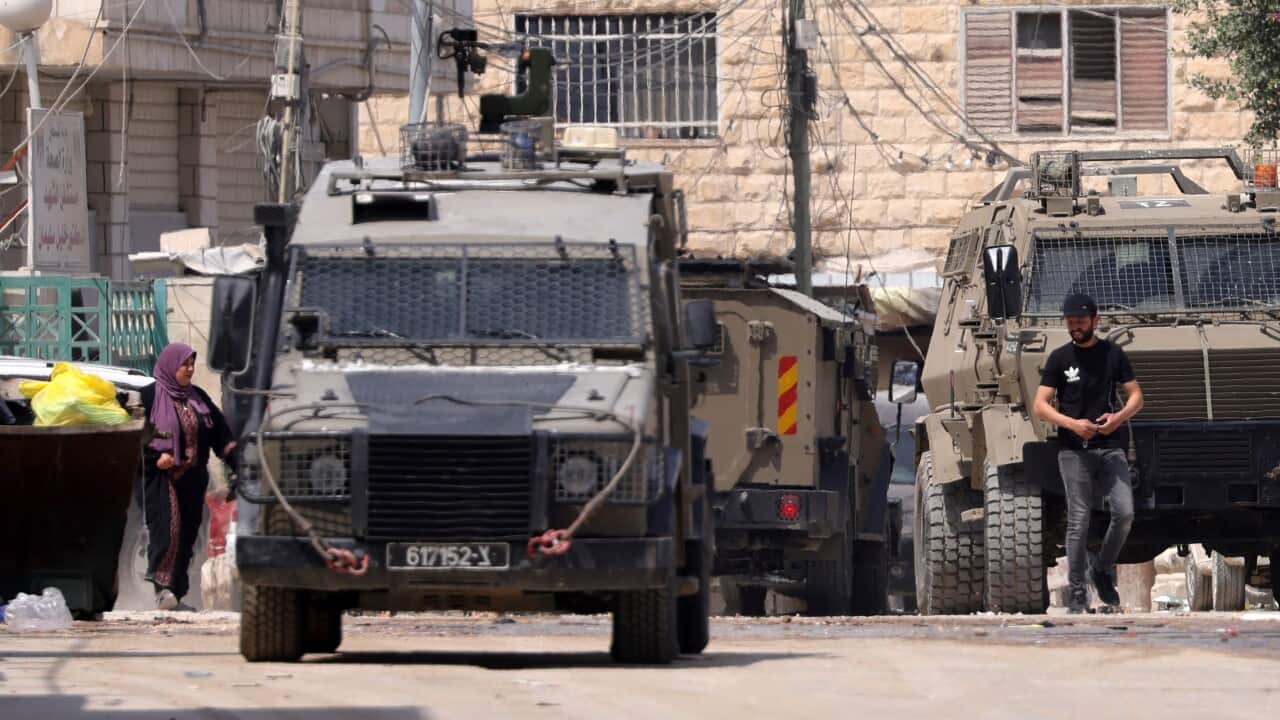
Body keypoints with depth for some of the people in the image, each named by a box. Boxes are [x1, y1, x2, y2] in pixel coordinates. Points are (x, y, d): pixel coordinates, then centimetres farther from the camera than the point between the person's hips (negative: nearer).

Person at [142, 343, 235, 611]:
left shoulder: (198, 397, 16)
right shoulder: (150, 397, -1)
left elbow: (219, 432, 13)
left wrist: (233, 453, -4)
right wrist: (156, 456, -19)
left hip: (192, 478, 6)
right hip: (162, 478, -6)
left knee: (187, 534, 4)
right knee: (166, 529, -18)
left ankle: (176, 594, 9)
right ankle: (162, 587, -24)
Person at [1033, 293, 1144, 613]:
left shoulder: (1112, 354, 8)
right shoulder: (1060, 358, 4)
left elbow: (1136, 396, 10)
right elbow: (1040, 406, 1)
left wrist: (1119, 417, -11)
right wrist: (1071, 423, -15)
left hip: (1110, 447, 1)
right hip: (1073, 451, -1)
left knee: (1124, 512, -11)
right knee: (1078, 521, -3)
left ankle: (1102, 569, 11)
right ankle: (1076, 591, 3)